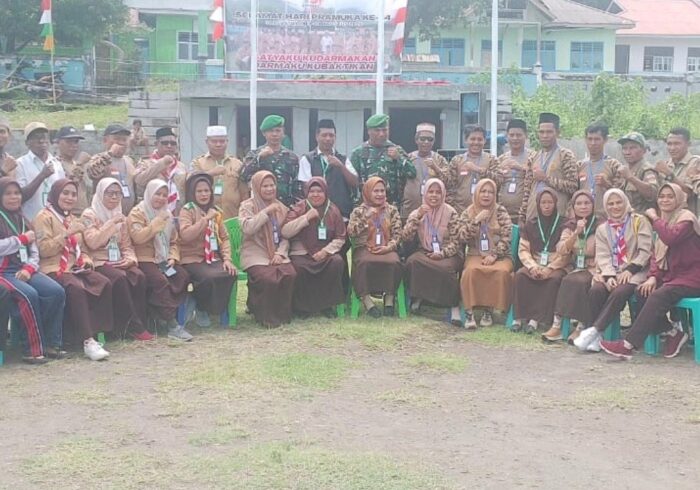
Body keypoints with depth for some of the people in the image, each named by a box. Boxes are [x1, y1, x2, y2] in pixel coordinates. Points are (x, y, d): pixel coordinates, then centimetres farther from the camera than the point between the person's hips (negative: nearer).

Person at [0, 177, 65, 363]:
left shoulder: (22, 220, 22)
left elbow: (34, 252, 15)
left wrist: (29, 268, -5)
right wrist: (23, 239, -5)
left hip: (24, 270, 6)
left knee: (57, 291, -19)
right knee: (29, 294, -33)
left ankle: (51, 344, -16)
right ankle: (34, 349, -28)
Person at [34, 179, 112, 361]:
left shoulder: (72, 218, 24)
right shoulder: (45, 217, -1)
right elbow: (44, 249, -12)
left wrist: (86, 260, 7)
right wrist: (67, 234, -19)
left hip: (75, 267, 7)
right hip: (54, 269, -7)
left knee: (105, 284, -19)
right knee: (77, 288, -35)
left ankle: (98, 333, -17)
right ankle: (87, 341, -37)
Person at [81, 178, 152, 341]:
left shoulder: (120, 217, 19)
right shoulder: (90, 215, 0)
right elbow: (92, 242, -15)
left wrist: (129, 259, -6)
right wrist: (111, 223, -16)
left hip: (118, 261, 5)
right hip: (98, 261, -5)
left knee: (139, 276, -25)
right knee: (120, 278, -33)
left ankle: (138, 324, -22)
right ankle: (134, 325, -28)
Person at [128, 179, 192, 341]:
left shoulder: (167, 213, 20)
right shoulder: (138, 212, -1)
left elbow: (173, 241, 20)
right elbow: (137, 237, -18)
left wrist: (173, 257, 1)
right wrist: (157, 223, -17)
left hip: (163, 260, 7)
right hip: (145, 259, -6)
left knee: (183, 276, -20)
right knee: (160, 280, -31)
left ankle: (164, 314, -11)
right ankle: (172, 324, -29)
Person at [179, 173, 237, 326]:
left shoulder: (216, 211, 15)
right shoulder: (187, 210, -4)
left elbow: (224, 237, 12)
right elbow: (185, 235, -20)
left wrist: (227, 258, -2)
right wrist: (205, 219, -20)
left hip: (213, 258, 5)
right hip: (192, 259, -5)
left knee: (230, 274, -26)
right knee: (211, 277, -34)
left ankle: (216, 310, -1)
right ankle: (201, 309, -3)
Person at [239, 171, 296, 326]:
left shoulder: (280, 207, 17)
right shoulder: (247, 206, 2)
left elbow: (285, 236, 14)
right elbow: (247, 229, -17)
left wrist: (280, 253, -3)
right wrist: (266, 211, -16)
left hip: (277, 254, 4)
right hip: (256, 254, -4)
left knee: (290, 274, -26)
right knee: (270, 279, -32)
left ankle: (283, 314, -7)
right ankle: (267, 317, -10)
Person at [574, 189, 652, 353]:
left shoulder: (639, 222, 8)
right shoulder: (602, 229, 18)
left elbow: (645, 251, -2)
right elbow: (603, 256, 4)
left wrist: (630, 270, -15)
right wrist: (609, 276, -14)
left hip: (635, 272, -3)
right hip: (611, 272, 3)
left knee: (619, 292, -34)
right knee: (595, 290, -29)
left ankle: (593, 330, -33)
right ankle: (597, 337, -25)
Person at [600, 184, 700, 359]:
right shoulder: (664, 221, 19)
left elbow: (670, 238, -27)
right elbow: (656, 255, 12)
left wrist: (655, 218, -14)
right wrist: (653, 277, -5)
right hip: (670, 276, 8)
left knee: (658, 297, -29)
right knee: (642, 294, -16)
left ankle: (628, 345, -35)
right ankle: (673, 333, -6)